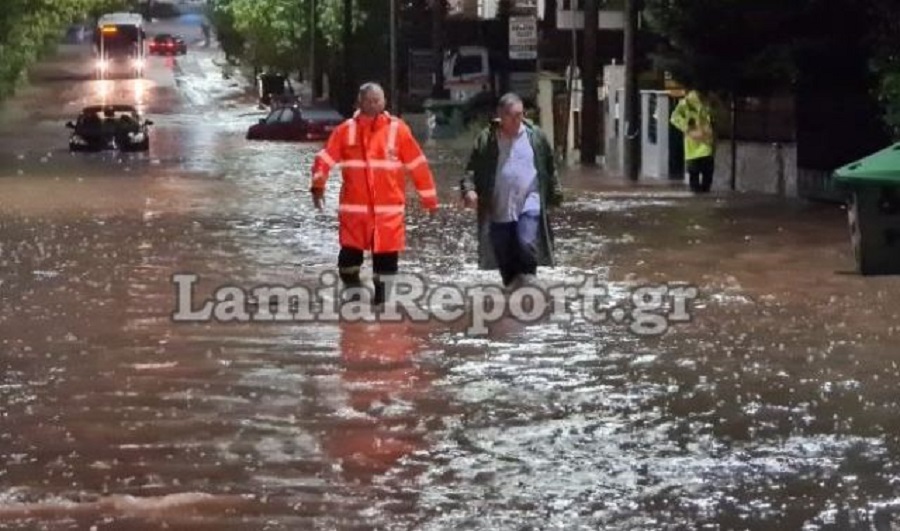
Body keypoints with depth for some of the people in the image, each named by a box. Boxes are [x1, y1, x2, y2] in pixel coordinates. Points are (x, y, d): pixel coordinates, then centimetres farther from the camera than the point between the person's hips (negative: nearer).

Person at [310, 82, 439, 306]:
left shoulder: (398, 129, -2)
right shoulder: (346, 130, 0)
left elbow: (418, 165, 2)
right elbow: (325, 158, -1)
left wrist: (429, 198, 4)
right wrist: (318, 185, -17)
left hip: (388, 207, 0)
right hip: (354, 207, 1)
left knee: (386, 254, 4)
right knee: (350, 253, 1)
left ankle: (381, 296, 20)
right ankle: (353, 294, 18)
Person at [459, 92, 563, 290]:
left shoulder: (536, 136, 4)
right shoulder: (486, 139, 1)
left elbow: (550, 168, 12)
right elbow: (472, 168, 0)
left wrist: (554, 194, 13)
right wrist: (469, 189, -18)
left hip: (529, 204, -1)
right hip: (498, 209, 1)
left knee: (527, 244, -21)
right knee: (504, 255, 7)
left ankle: (528, 279, -4)